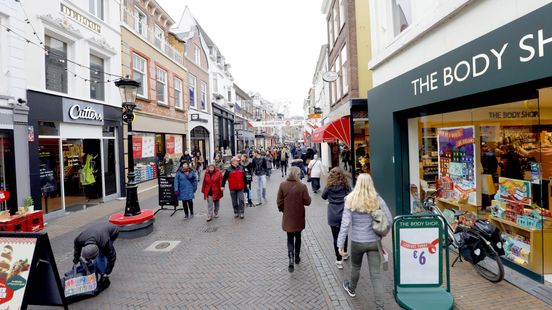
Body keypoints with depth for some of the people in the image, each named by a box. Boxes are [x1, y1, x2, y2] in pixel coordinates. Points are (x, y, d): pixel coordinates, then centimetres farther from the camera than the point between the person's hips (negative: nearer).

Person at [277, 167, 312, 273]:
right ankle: (297, 257, 34)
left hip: (287, 217, 1)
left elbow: (279, 201, -6)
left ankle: (291, 259, -7)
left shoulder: (282, 185, -10)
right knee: (298, 237, 20)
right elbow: (307, 202, -13)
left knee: (290, 238, 10)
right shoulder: (302, 186, -16)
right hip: (299, 217, 0)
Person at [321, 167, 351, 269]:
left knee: (336, 237, 6)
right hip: (344, 214, 2)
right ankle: (344, 253, 41)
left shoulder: (329, 186, -7)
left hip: (333, 216, -2)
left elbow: (324, 196, 6)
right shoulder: (346, 186, -6)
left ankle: (339, 260, 12)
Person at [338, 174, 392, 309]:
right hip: (375, 241, 1)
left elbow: (345, 223, -14)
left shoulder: (350, 200, -12)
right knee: (376, 275, 7)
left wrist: (340, 243, -8)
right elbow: (389, 220, -1)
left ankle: (351, 289, 50)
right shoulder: (377, 199, -7)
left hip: (357, 242, 0)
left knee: (356, 267, 25)